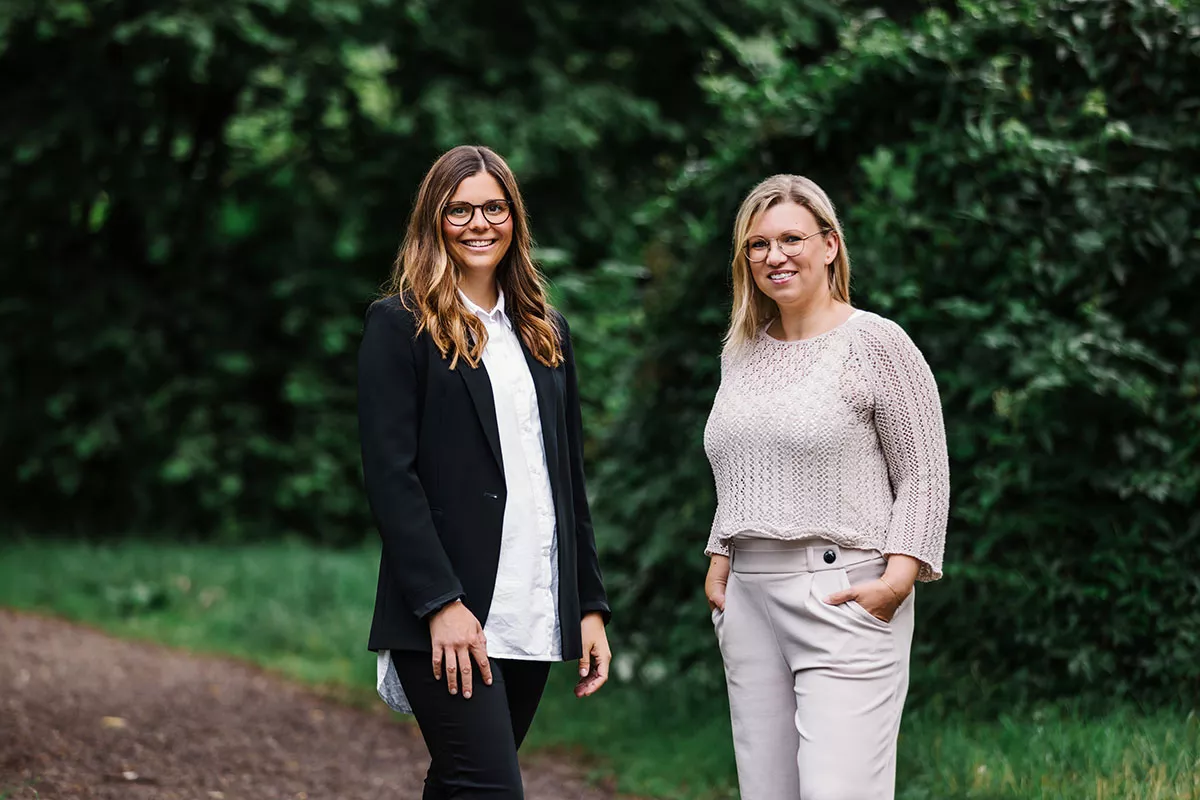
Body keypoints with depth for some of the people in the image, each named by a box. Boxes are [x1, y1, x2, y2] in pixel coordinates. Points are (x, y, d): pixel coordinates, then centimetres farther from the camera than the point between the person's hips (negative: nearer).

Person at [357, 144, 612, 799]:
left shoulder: (547, 333, 17)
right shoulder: (398, 325, -1)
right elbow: (390, 475, -9)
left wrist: (590, 606, 12)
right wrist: (441, 603, -17)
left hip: (534, 616, 6)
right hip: (450, 616, -6)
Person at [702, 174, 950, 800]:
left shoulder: (876, 343, -3)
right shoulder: (740, 354, 16)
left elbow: (924, 475, -5)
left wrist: (896, 577, -15)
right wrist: (719, 562, 13)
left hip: (843, 597, -7)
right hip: (749, 598, 7)